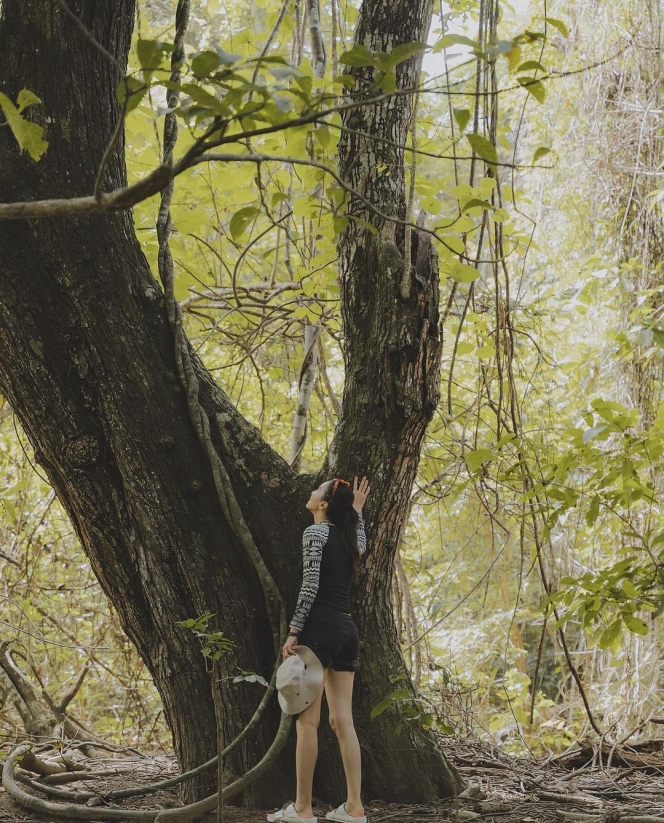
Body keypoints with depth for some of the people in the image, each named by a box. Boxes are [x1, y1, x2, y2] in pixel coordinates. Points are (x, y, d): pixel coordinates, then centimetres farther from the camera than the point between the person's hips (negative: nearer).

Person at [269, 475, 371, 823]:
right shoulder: (348, 537, 16)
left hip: (321, 627, -8)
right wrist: (357, 509, 41)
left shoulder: (316, 532, -5)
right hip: (347, 630, 8)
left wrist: (294, 631, -14)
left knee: (307, 720, -5)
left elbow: (310, 586, -14)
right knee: (343, 721, 6)